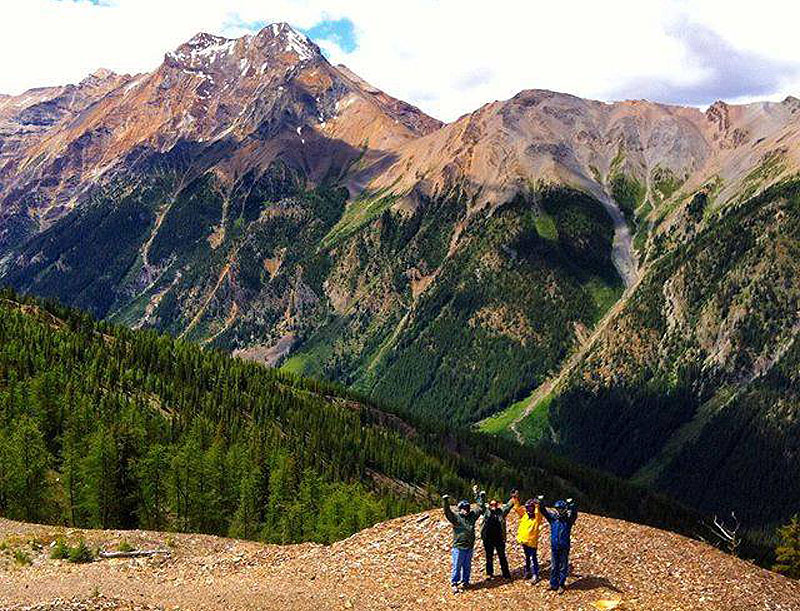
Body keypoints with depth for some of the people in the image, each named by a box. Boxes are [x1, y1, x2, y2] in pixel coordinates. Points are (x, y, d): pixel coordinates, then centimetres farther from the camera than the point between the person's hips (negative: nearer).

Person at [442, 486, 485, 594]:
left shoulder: (472, 516, 6)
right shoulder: (456, 517, -9)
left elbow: (480, 508, 15)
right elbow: (447, 512, -24)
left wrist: (480, 496, 12)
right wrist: (445, 502, -38)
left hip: (469, 547, 5)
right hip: (458, 548, -5)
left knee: (467, 567, 16)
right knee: (457, 567, 2)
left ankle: (465, 582, 30)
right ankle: (454, 584, 13)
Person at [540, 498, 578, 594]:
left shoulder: (568, 519, -7)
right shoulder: (553, 517, 1)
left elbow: (574, 514, -26)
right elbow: (544, 511, -9)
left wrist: (571, 505, -45)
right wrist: (541, 504, -28)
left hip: (564, 547, -2)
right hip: (554, 547, 2)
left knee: (563, 567, 7)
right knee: (554, 566, 12)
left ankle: (561, 585, 19)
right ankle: (553, 584, 23)